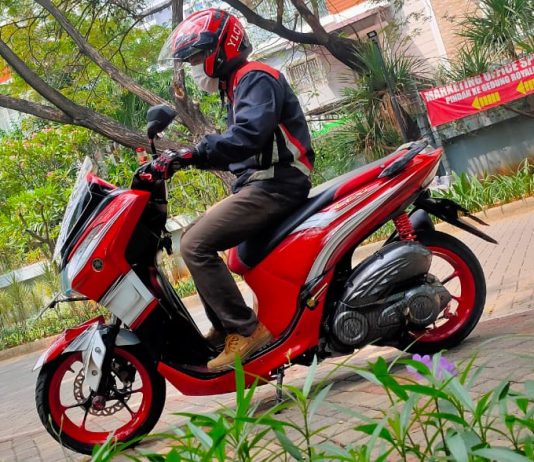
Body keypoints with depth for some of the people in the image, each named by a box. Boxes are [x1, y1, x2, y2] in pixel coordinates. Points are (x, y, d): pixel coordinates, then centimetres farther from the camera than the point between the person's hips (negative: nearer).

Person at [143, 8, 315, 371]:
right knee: (195, 238, 13)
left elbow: (247, 137, -27)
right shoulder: (238, 88, 23)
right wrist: (182, 158, 13)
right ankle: (222, 327, 13)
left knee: (195, 245, -20)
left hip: (274, 186, -11)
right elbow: (235, 152, 22)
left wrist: (189, 155, -29)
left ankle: (245, 329, -17)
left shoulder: (255, 78, -9)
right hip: (259, 185, 11)